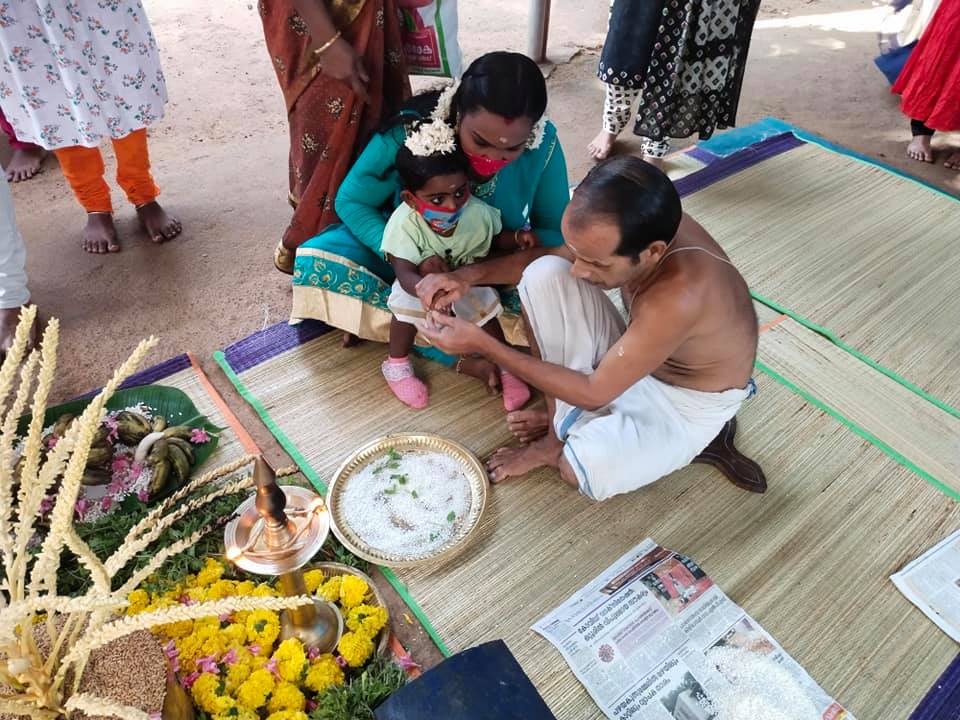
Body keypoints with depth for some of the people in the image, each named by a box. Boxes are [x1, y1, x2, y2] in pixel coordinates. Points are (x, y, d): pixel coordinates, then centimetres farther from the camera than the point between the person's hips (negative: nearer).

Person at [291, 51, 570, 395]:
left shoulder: (543, 144, -24)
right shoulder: (409, 132, -27)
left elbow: (557, 234, -14)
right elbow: (351, 201, -16)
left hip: (490, 269, 1)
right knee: (315, 260, -25)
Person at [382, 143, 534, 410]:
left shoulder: (478, 212, -23)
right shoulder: (404, 224, -34)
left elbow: (496, 240, -1)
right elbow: (404, 274, -39)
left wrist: (517, 238, -23)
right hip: (420, 280, -2)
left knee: (484, 304, -19)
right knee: (408, 304, -30)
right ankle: (397, 365, -4)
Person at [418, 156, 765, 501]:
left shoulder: (680, 296, -42)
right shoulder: (633, 230, -21)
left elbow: (594, 393, -31)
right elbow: (547, 257, -2)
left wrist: (482, 344, -30)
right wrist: (470, 274, -19)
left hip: (689, 400, -6)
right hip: (633, 356, 6)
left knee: (585, 469, -34)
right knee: (544, 275, -18)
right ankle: (562, 422, -6)